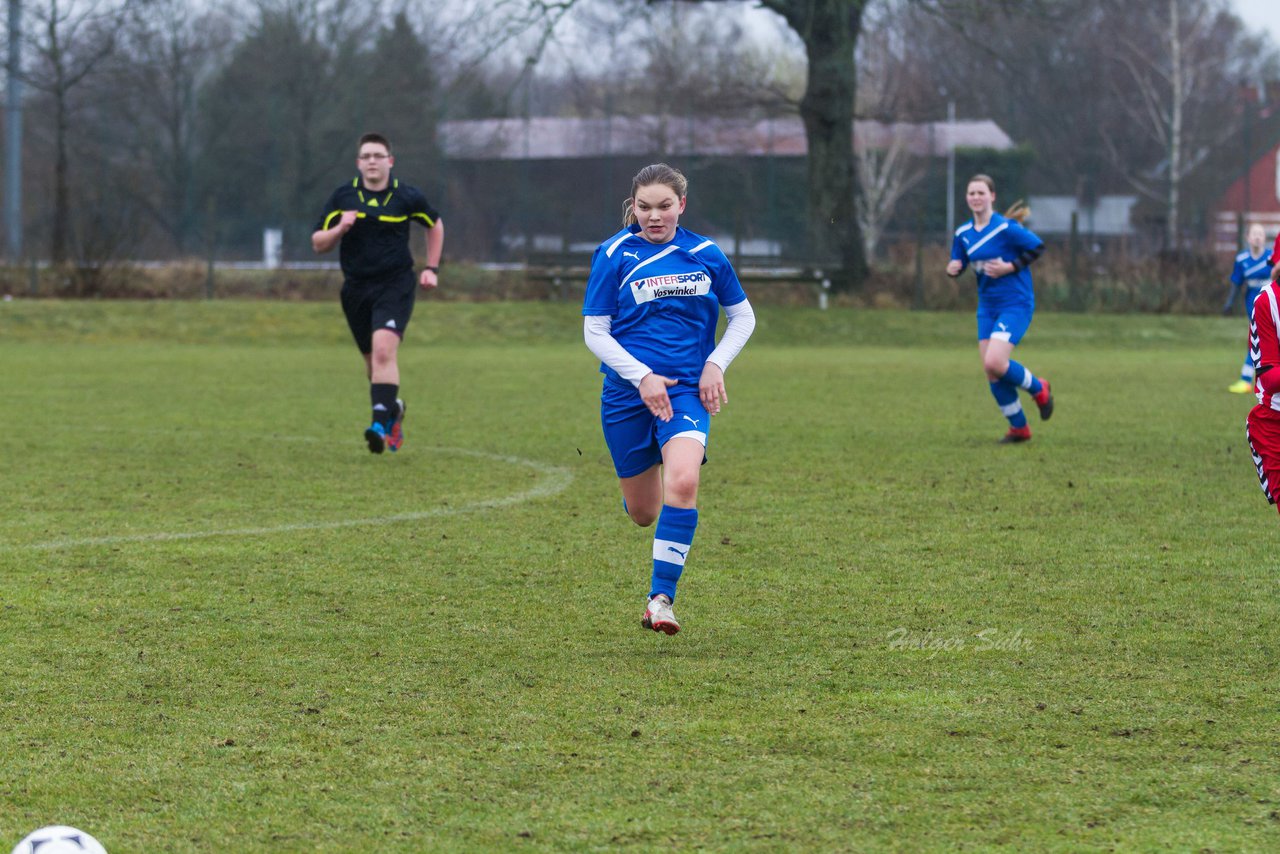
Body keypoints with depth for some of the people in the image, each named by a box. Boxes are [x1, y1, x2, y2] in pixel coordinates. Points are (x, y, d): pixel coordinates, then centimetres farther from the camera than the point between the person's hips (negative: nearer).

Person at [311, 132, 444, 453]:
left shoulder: (407, 197, -2)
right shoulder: (342, 198, 0)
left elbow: (436, 225, 17)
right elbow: (318, 244, 2)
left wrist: (432, 269, 9)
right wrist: (340, 228, -18)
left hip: (396, 285, -3)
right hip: (356, 288, 3)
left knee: (383, 349, -23)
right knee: (372, 358, 11)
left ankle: (381, 424, -28)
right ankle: (392, 407, 39)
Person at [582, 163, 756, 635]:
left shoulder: (706, 255, 1)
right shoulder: (614, 255, -4)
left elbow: (742, 317, 14)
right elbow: (595, 332, -4)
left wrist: (715, 365, -1)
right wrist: (642, 377, -15)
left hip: (686, 389, 0)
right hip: (627, 392, 0)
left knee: (683, 482, -27)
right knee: (643, 513, 9)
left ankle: (661, 599, -21)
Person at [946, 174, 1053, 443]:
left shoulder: (1006, 228, -15)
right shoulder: (963, 234, 4)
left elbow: (1038, 247, -9)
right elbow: (958, 264, 13)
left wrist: (1010, 267, -17)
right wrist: (953, 269, -10)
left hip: (1016, 304, -7)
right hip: (987, 307, 7)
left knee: (994, 363, -21)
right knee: (991, 372, 2)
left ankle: (1039, 389, 8)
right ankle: (1019, 428, 18)